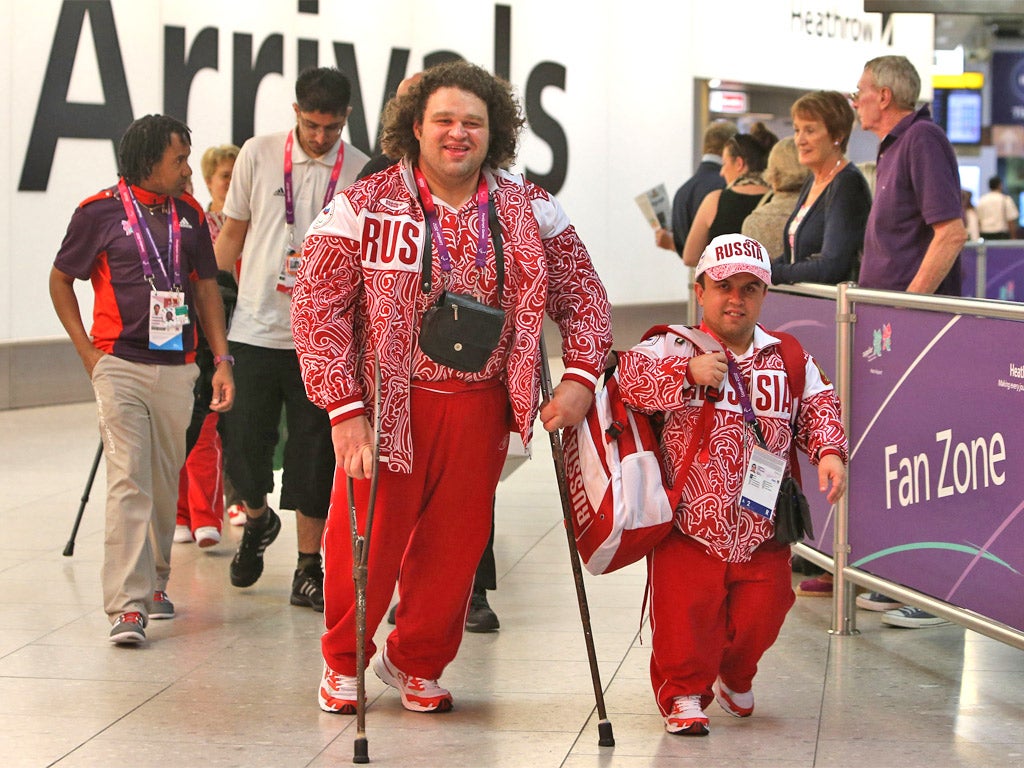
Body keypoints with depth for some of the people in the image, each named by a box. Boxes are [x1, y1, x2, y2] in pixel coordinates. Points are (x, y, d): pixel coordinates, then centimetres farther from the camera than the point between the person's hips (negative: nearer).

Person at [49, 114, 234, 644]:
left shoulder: (189, 214, 10)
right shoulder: (101, 212, -3)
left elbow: (206, 287, 17)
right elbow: (60, 280, 7)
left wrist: (221, 359, 9)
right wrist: (87, 351, -1)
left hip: (177, 368, 5)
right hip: (120, 365, -4)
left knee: (165, 483, 10)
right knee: (128, 482, -12)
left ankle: (154, 582, 26)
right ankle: (127, 606, -15)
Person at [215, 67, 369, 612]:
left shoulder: (362, 174, 1)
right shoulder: (258, 155, 2)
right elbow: (232, 234, 11)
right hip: (255, 328, 0)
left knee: (314, 457, 3)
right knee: (245, 448, 1)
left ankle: (308, 570, 13)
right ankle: (257, 520, 33)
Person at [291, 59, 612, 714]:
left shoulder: (529, 211, 3)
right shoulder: (363, 208, -7)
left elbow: (584, 295, 10)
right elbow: (319, 309, -10)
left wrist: (581, 379, -5)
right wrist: (346, 410, -17)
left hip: (480, 407, 3)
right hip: (388, 405, -2)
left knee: (456, 544, 9)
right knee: (368, 541, 4)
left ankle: (416, 662, 33)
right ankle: (345, 663, 29)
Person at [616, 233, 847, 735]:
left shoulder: (790, 360, 9)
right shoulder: (673, 348, -3)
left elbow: (818, 408, 11)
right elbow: (630, 374, -18)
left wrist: (828, 452, -7)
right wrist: (687, 372, -30)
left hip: (761, 526, 3)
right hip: (688, 522, -3)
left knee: (761, 610, 4)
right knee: (685, 609, -8)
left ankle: (734, 678, 35)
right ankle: (683, 693, 15)